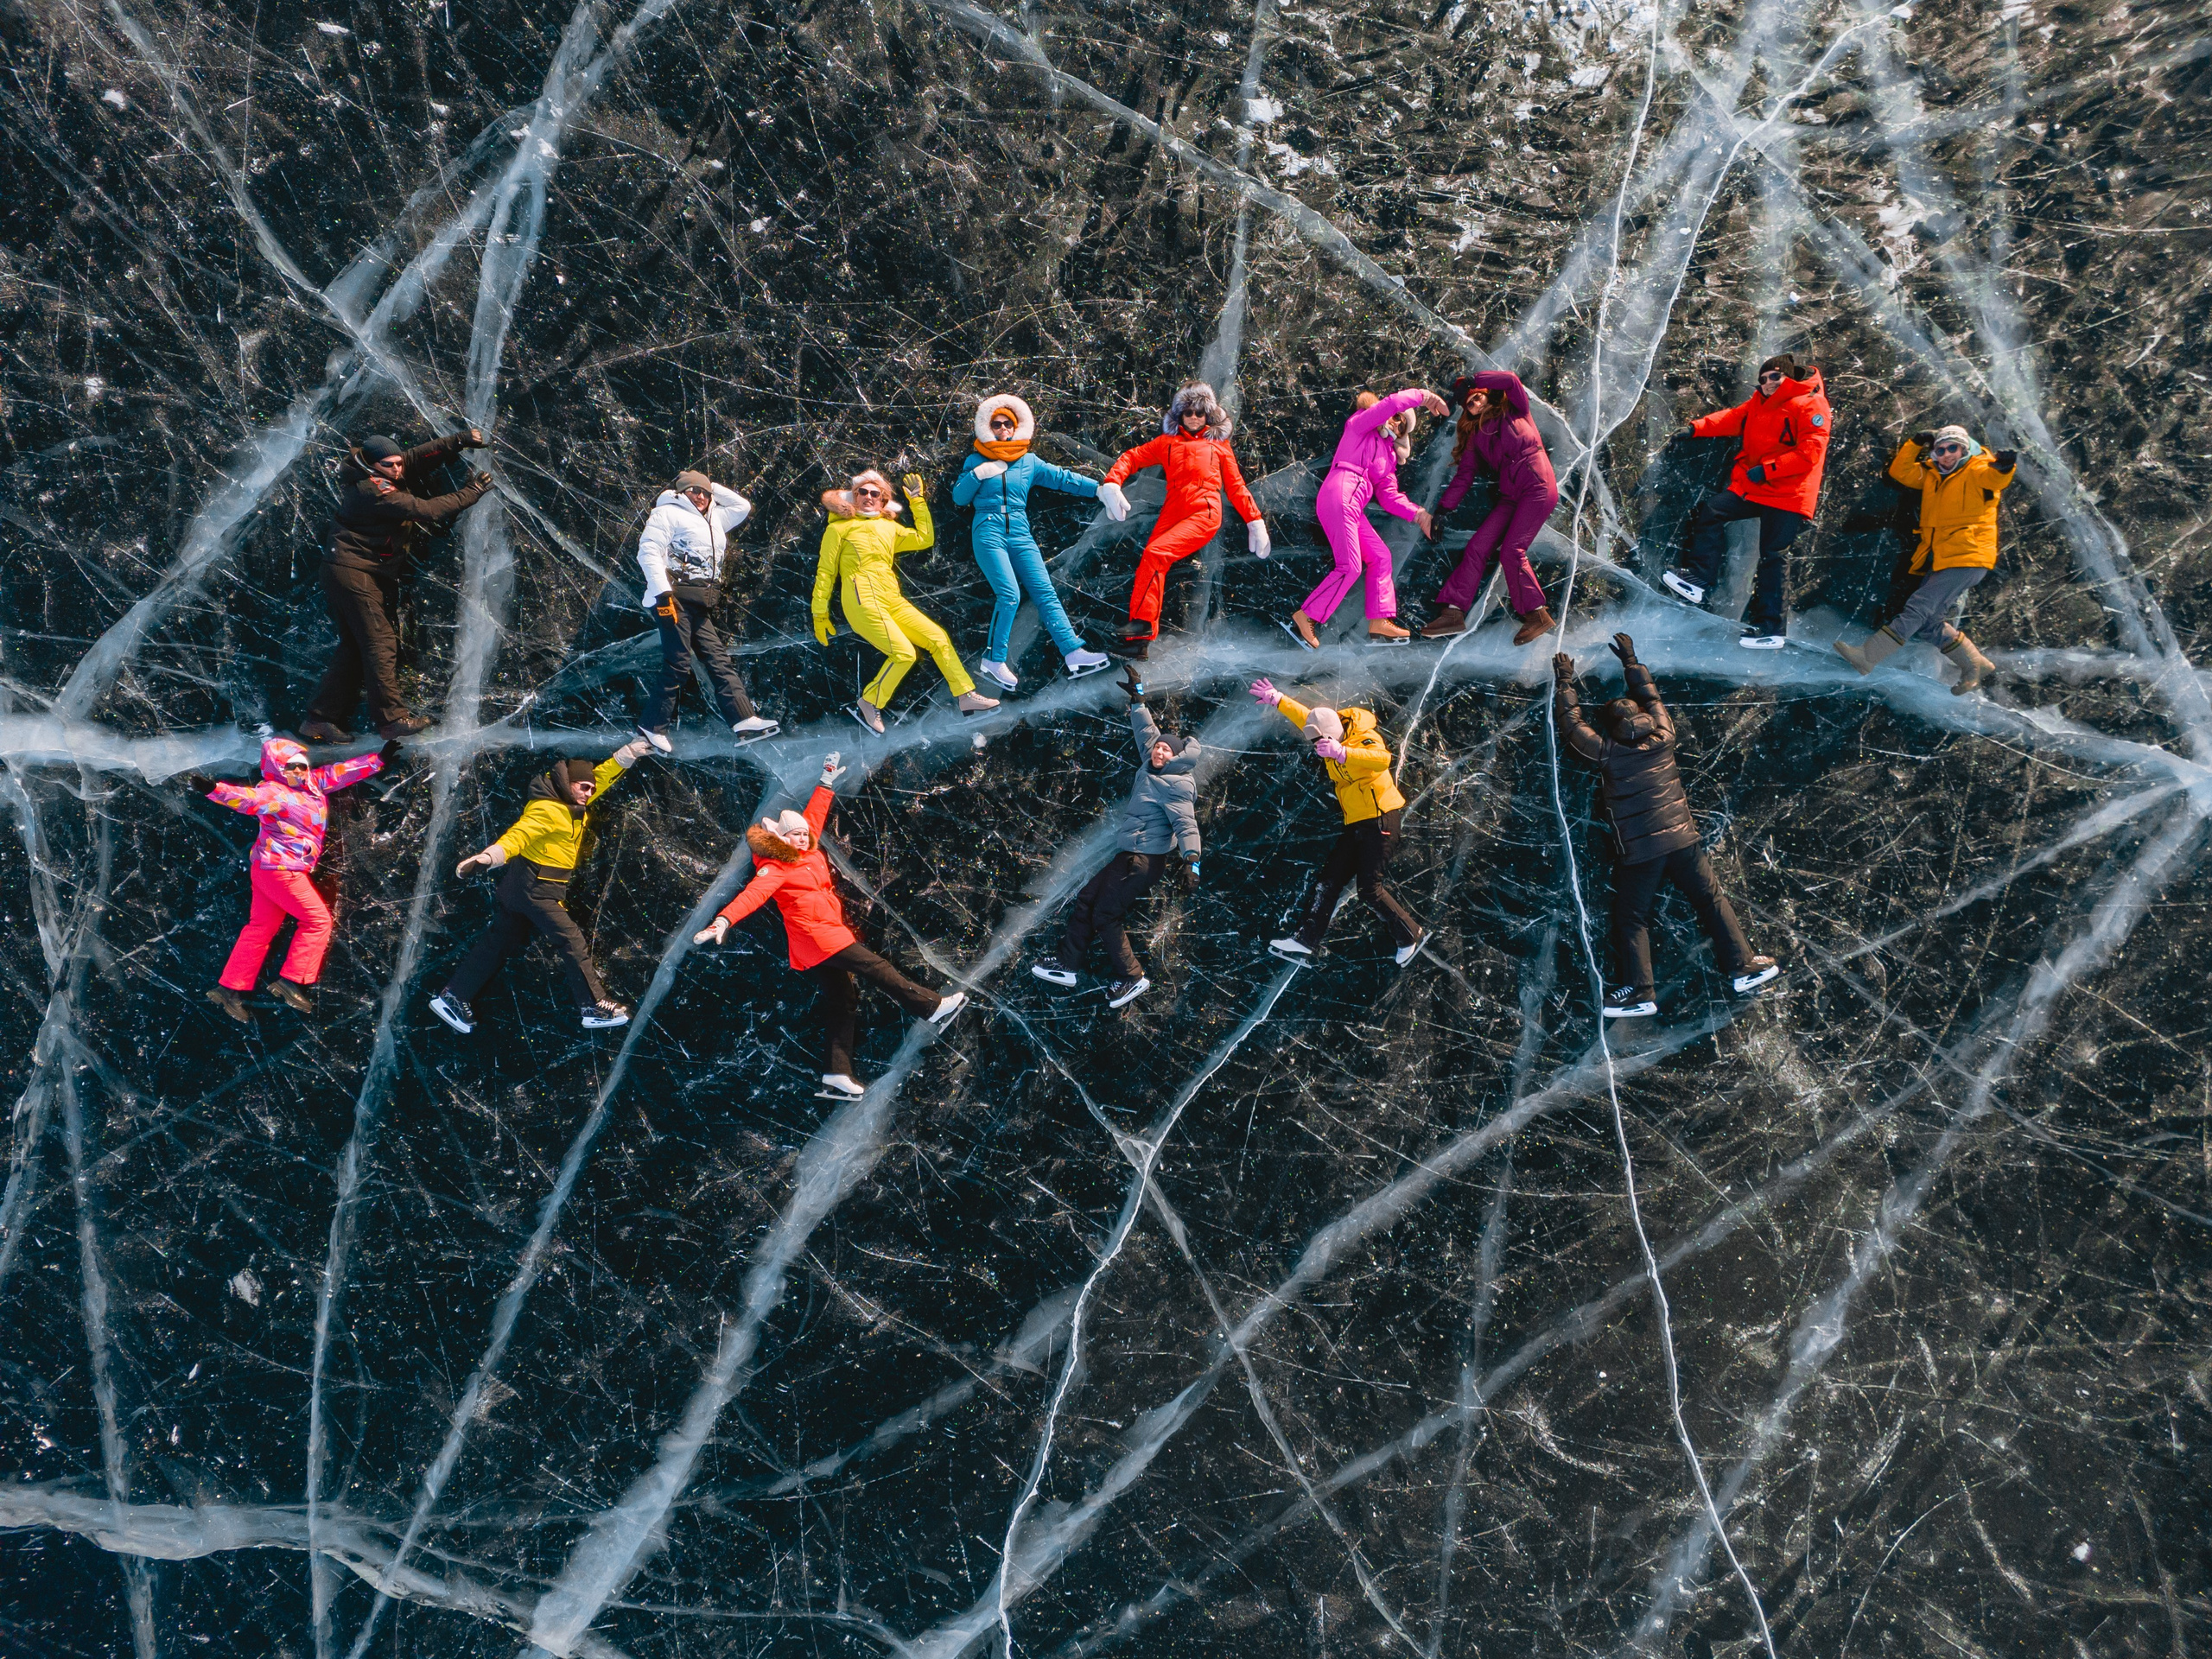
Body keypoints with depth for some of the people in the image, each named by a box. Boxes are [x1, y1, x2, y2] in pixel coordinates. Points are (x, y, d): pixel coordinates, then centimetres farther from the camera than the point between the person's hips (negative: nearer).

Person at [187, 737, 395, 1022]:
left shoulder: (313, 783, 8)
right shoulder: (274, 794, -18)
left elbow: (342, 772, 15)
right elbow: (247, 797, -35)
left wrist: (380, 759, 16)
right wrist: (213, 789, -53)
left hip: (271, 870, 9)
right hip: (279, 869, -9)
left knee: (261, 929, 11)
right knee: (318, 920, -6)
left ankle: (230, 989, 14)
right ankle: (291, 981, -5)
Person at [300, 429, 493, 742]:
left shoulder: (378, 478, 8)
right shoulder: (374, 490, -19)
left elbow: (421, 455, 8)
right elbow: (425, 510, -25)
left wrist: (460, 441, -7)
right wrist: (471, 493, -20)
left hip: (345, 572, 10)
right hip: (355, 572, -10)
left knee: (354, 646, 10)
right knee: (381, 641, -9)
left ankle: (320, 720, 10)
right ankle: (392, 718, -9)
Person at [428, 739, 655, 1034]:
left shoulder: (575, 803, 7)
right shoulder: (548, 810, -21)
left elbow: (602, 775, 13)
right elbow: (519, 834, -33)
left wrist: (632, 751, 5)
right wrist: (490, 856, -49)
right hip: (536, 887, -10)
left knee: (499, 942, 13)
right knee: (573, 942, -7)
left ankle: (452, 997, 18)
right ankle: (595, 1008, -1)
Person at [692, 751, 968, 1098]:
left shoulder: (808, 852, 12)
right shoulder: (776, 869, -12)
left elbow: (814, 816, 25)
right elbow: (753, 894, -28)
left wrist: (827, 782, 31)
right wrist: (724, 920, -43)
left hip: (830, 933, 10)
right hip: (815, 933, -10)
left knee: (840, 1002, 6)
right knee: (875, 967, -12)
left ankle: (836, 1075, 5)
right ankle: (932, 1007, -10)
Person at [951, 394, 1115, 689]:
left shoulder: (1029, 462, 15)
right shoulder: (976, 460, 10)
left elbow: (1062, 477, 10)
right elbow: (959, 498, 6)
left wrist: (1098, 489, 1)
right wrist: (977, 475, -10)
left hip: (1020, 534, 3)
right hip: (989, 533, -3)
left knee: (1045, 592, -7)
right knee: (1009, 595, -18)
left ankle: (1073, 653, -15)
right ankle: (994, 660, -9)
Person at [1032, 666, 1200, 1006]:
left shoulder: (1176, 784, -14)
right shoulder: (1150, 767, 10)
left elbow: (1185, 823, -24)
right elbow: (1146, 732, 24)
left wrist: (1192, 859, -37)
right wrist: (1136, 697, 27)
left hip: (1145, 859, -9)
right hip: (1127, 856, 9)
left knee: (1105, 914, -11)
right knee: (1086, 899, 8)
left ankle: (1132, 978, -6)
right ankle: (1067, 966, 12)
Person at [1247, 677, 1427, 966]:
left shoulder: (1364, 739, -15)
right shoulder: (1330, 738, 10)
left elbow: (1382, 758, -38)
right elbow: (1306, 718, 29)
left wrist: (1341, 753, -49)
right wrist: (1278, 701, 32)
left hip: (1380, 820, -9)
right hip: (1357, 825, 9)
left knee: (1370, 888, -14)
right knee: (1328, 880, 3)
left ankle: (1412, 936, 1)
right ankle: (1305, 942, 0)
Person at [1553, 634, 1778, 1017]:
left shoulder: (1608, 754, -11)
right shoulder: (1663, 739, -3)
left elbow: (1573, 723, 1)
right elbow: (1652, 697, 14)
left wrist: (1565, 682, 12)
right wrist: (1631, 662, 26)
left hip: (1638, 853, -3)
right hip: (1683, 839, 3)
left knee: (1632, 919, 5)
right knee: (1711, 900, 12)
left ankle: (1639, 992, 0)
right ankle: (1743, 967, 14)